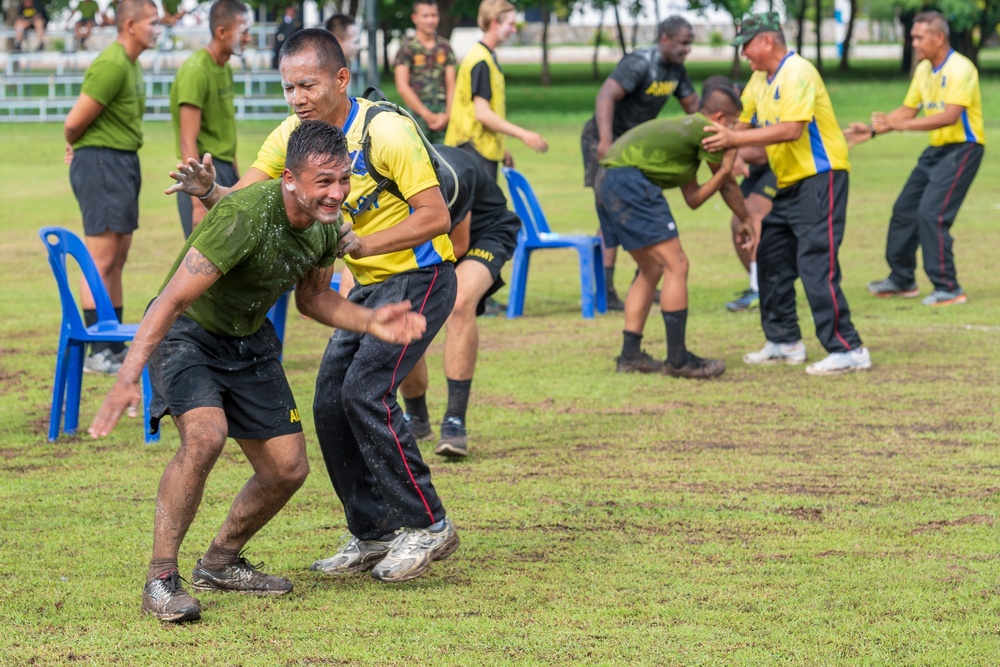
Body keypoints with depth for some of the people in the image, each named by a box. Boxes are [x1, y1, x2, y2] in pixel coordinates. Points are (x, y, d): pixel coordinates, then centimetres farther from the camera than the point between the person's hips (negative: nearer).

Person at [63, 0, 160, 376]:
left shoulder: (132, 64, 14)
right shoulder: (112, 66, -18)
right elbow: (75, 122, -17)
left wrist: (78, 147, 12)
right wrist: (76, 147, 1)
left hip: (124, 163, 10)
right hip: (102, 162, -10)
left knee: (117, 260, 12)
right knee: (101, 260, -9)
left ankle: (116, 348, 18)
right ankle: (98, 353, -8)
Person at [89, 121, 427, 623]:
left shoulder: (328, 225, -9)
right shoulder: (245, 218, -33)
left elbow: (312, 297, 10)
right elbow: (172, 300, -33)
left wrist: (372, 323, -7)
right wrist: (128, 378, -39)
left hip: (250, 339, 7)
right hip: (187, 334, -7)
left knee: (288, 469, 5)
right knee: (205, 435, -32)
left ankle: (219, 563, 30)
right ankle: (160, 580, -22)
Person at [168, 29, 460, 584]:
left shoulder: (385, 130, -22)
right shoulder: (293, 136, -1)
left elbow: (435, 216, -23)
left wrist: (359, 244, -32)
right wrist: (208, 190, -28)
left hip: (419, 276, -8)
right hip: (369, 284, 8)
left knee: (365, 391, -20)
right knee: (330, 403, 0)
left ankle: (426, 525, -11)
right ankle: (373, 536, 12)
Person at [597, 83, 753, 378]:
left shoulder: (686, 129, 28)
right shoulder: (707, 131, 0)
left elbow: (693, 198, 22)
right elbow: (727, 185, 13)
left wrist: (724, 171, 10)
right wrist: (747, 221, 26)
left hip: (607, 181, 10)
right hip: (630, 179, -10)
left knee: (651, 270, 19)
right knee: (676, 265, -7)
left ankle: (630, 354, 20)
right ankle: (678, 359, -7)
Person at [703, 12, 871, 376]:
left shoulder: (798, 73, -17)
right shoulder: (760, 80, 12)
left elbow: (791, 129, -27)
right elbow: (744, 124, 16)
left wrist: (734, 139, -28)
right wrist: (720, 137, -3)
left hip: (820, 178, -10)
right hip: (787, 183, 10)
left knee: (816, 265, -14)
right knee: (772, 261, 11)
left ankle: (847, 350, -13)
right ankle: (784, 342, 21)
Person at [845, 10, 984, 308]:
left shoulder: (960, 69, -19)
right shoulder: (923, 70, 8)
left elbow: (950, 115, -29)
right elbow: (907, 110, 15)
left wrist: (902, 125, -34)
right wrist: (873, 130, 4)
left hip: (961, 149, -9)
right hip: (936, 149, 9)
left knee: (931, 214, -17)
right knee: (904, 210, 11)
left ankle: (948, 288, -10)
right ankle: (902, 280, 25)